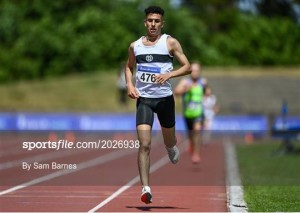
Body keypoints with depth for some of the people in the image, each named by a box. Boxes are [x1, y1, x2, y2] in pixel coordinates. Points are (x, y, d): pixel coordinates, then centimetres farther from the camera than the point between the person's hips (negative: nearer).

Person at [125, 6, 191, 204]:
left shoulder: (170, 43, -2)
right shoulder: (135, 46, 7)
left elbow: (187, 67, -5)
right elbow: (129, 67, 23)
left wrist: (169, 74, -22)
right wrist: (129, 85, 4)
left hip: (164, 98, -1)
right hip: (143, 99, 1)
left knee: (169, 141, 15)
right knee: (144, 145, -12)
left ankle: (173, 148, 55)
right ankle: (146, 188, -14)